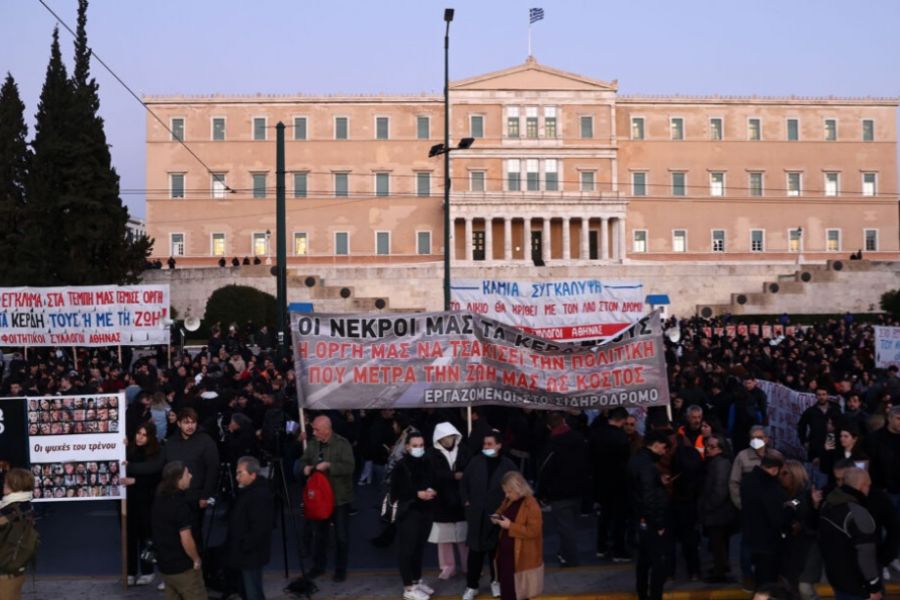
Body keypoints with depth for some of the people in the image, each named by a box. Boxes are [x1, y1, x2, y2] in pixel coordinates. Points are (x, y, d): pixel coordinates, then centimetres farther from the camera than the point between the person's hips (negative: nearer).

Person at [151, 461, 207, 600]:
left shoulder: (160, 500, 5)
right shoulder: (180, 504, -22)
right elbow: (186, 539, -25)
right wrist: (196, 559, -11)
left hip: (165, 563, 8)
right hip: (183, 566, -8)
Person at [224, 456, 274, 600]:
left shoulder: (260, 495, -23)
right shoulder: (247, 491, 11)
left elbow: (260, 528, -28)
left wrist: (244, 546, -22)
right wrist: (240, 546, 16)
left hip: (251, 554, -11)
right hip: (245, 553, 11)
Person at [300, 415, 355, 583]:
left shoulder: (342, 444, -16)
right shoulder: (312, 443, 2)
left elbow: (349, 467, -23)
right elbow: (303, 460, 12)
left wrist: (329, 466, -32)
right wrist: (306, 467, -11)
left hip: (339, 498, -5)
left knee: (341, 535, 6)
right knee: (318, 533, 16)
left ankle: (341, 569, 18)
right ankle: (318, 566, 31)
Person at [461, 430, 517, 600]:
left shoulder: (507, 465, -7)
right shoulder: (476, 462, -2)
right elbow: (464, 482, 9)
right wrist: (466, 501, 1)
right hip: (477, 514, 1)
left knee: (496, 550, 13)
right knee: (475, 551, 4)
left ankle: (495, 581, 32)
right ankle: (471, 586, 14)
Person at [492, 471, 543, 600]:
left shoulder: (531, 505, -20)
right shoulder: (509, 501, 5)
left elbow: (533, 531, -24)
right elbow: (502, 511, 25)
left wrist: (510, 526, -25)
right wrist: (497, 517, 0)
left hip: (522, 556, -8)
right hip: (506, 552, 8)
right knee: (506, 588, 15)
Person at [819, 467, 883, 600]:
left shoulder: (828, 505, 5)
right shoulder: (858, 514, -25)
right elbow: (865, 555, -24)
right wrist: (874, 587, -16)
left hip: (835, 575, 9)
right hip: (856, 584, -9)